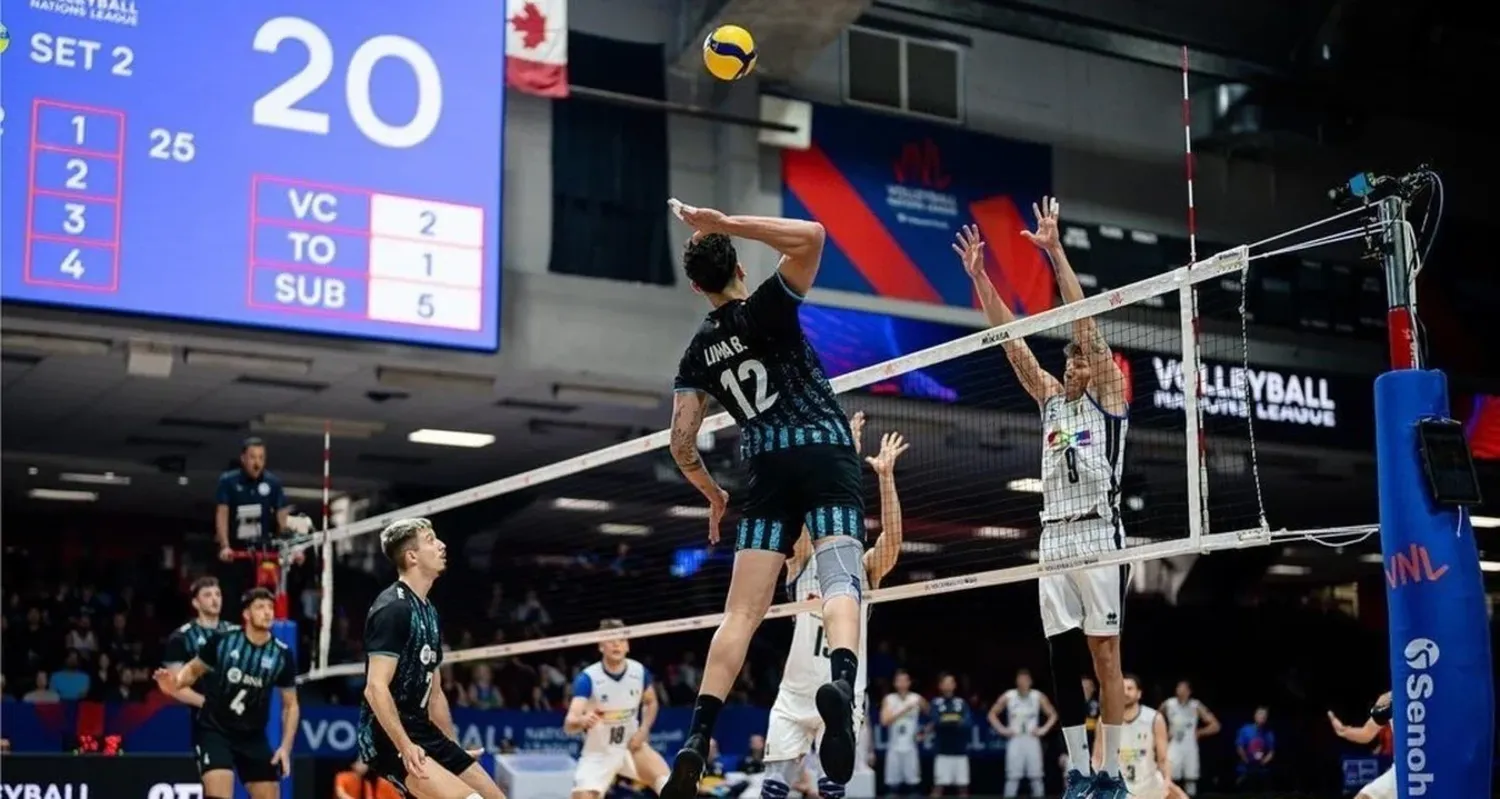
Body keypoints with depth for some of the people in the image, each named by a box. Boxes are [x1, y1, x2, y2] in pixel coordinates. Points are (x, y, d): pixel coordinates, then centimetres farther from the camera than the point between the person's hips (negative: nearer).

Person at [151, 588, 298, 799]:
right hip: (214, 731, -3)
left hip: (253, 737, 3)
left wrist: (285, 747, -7)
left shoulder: (282, 655, -7)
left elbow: (290, 705, 3)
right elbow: (194, 669, 5)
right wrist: (175, 683, -17)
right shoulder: (222, 641, -12)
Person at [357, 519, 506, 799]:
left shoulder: (428, 612, 15)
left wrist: (455, 749, 22)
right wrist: (405, 747, -27)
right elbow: (376, 688, -22)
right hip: (389, 738, -10)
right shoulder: (393, 608, -14)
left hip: (422, 733, 10)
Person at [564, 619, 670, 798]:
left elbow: (651, 702, 12)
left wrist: (643, 731, -6)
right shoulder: (588, 677, -24)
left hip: (631, 746, 3)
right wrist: (582, 720, -59)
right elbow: (569, 725, -35)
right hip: (598, 753, -3)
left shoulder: (640, 671, -10)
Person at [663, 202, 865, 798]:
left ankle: (697, 738, -7)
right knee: (840, 582, -15)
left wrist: (713, 494, 30)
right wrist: (724, 224, -10)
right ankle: (841, 682, -45)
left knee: (741, 611, 3)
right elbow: (811, 236, -12)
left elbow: (682, 446, 12)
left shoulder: (698, 352, 13)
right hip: (827, 453, -3)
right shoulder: (766, 308, 1)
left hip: (770, 472, 3)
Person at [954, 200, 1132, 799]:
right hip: (1054, 539, 6)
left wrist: (1055, 250, -9)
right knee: (1063, 658, 3)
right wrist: (979, 276, 8)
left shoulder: (1110, 395, 5)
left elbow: (1085, 322, -4)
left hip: (1099, 535, -6)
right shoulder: (1052, 398, 19)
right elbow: (1011, 339, 15)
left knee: (1104, 654, -5)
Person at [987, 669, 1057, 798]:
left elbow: (1053, 715, 9)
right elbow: (992, 714, 7)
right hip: (1015, 740, -1)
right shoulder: (1008, 697, -2)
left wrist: (1043, 730, -3)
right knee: (1012, 777, -3)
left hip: (1032, 740, 1)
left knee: (1036, 777, 1)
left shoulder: (1038, 697, -1)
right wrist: (1002, 730, -3)